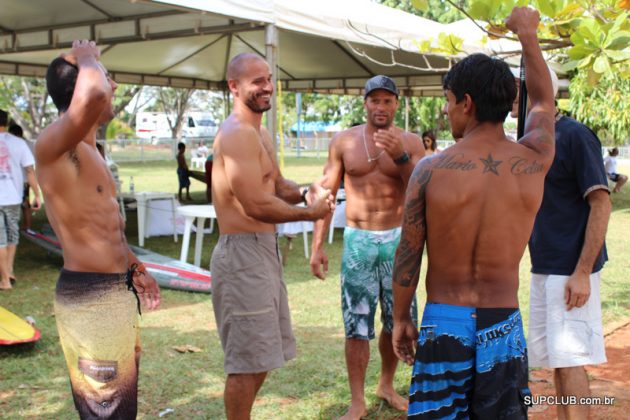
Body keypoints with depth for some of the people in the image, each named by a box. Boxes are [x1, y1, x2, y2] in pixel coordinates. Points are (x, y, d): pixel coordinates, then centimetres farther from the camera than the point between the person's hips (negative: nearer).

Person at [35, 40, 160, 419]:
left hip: (117, 289, 10)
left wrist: (134, 266, 24)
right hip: (89, 295, -10)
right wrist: (87, 59, -20)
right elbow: (93, 96, -40)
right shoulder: (52, 144, -19)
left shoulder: (89, 151, 13)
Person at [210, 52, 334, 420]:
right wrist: (310, 213, -12)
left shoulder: (260, 133, 16)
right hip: (243, 253, -11)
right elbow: (256, 205, -24)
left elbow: (277, 185, 19)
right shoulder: (238, 134, -18)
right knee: (248, 362, -2)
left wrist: (306, 194, -3)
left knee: (261, 356, 20)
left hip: (264, 250, 11)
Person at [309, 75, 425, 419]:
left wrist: (400, 157, -23)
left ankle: (386, 385, 33)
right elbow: (326, 193, 4)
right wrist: (317, 246, -1)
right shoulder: (344, 141, 2)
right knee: (356, 325, 1)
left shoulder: (411, 143, 1)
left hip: (397, 240, 1)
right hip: (357, 241, -1)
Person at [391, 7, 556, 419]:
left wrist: (401, 319, 9)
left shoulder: (431, 169, -9)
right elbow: (544, 101, 18)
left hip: (444, 322, -2)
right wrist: (528, 33, 31)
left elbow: (408, 255, -4)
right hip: (503, 323, 2)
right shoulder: (534, 161, -3)